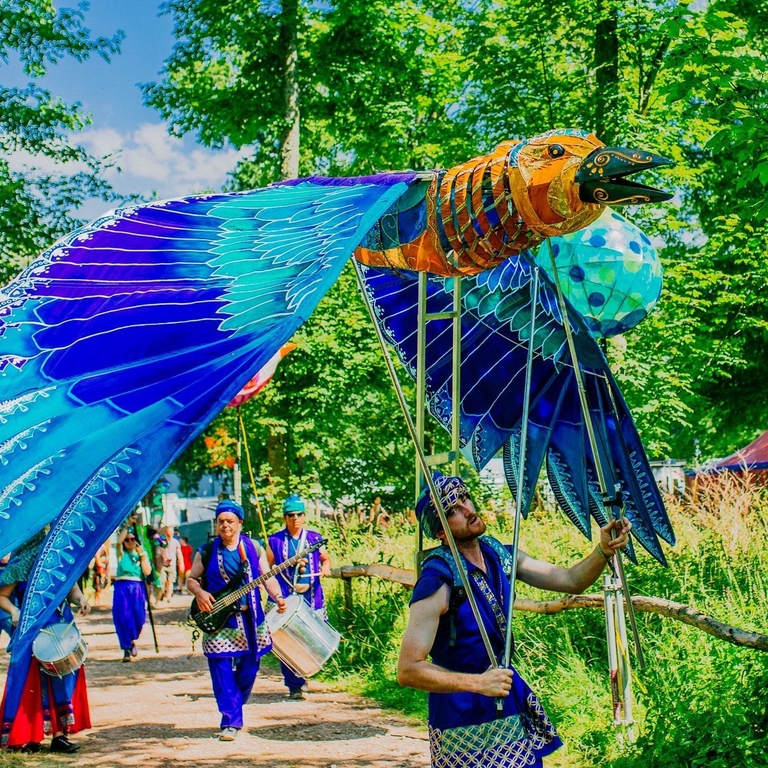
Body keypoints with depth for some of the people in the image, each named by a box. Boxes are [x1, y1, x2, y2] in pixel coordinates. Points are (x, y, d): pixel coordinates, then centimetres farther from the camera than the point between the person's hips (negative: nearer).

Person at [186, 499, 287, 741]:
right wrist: (199, 592, -13)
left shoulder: (254, 548, 6)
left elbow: (268, 577, 3)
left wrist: (277, 597, -15)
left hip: (250, 619, 2)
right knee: (223, 672, -7)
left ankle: (234, 710, 31)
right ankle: (230, 721, -3)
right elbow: (190, 579, 9)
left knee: (248, 671, 8)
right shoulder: (206, 552, 4)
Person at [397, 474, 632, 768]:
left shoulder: (498, 554, 0)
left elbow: (571, 580, 4)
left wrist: (603, 551, -14)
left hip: (510, 699, 7)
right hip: (464, 719, -7)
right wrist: (478, 683, -30)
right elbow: (408, 670, -25)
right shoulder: (439, 580, -23)